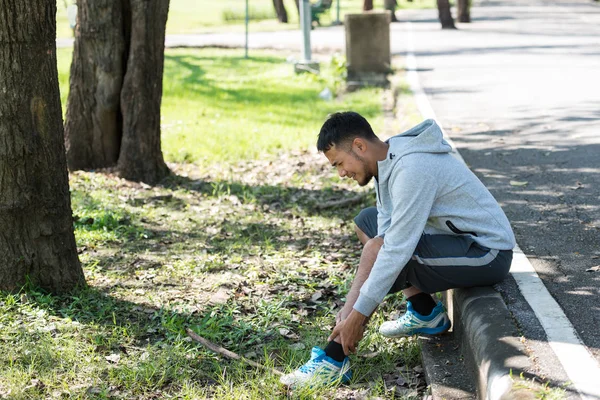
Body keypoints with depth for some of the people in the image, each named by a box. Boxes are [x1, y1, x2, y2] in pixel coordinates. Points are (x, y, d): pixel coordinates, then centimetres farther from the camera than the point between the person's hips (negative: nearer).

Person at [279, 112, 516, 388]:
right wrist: (351, 305, -6)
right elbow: (385, 236, 1)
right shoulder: (387, 163, 3)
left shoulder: (411, 169, -27)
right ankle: (425, 313, 12)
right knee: (366, 222, 16)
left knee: (377, 250, -25)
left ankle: (334, 361, -19)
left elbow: (395, 251, -29)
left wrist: (356, 316, -23)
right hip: (459, 238, 10)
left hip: (487, 253, -10)